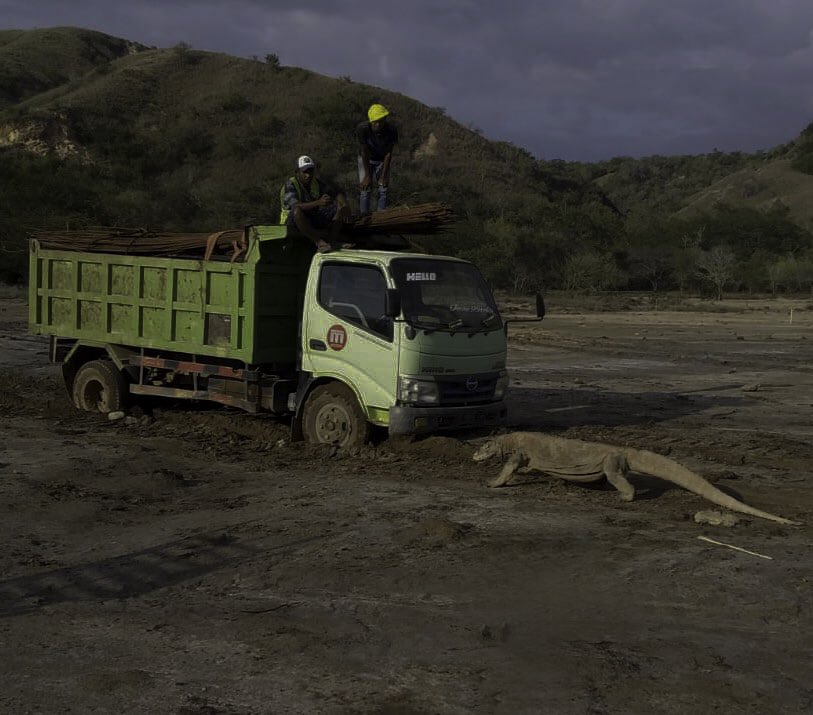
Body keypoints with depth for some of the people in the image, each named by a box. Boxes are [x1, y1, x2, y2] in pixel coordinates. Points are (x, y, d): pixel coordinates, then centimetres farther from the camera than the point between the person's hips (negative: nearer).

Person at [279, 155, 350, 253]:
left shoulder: (317, 183, 3)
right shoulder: (290, 185, -17)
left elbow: (336, 193, 3)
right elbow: (295, 206, -34)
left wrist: (344, 205, -21)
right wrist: (318, 202, -49)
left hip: (313, 219, 6)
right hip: (292, 221, -6)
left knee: (340, 209, -10)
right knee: (297, 211, -41)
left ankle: (330, 241, -27)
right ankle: (318, 241, -34)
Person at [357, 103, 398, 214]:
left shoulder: (391, 130, -30)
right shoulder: (362, 129, -34)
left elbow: (388, 153, -19)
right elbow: (364, 153, -24)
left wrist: (384, 175, -17)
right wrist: (368, 175, -19)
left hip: (383, 160, 1)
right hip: (366, 160, -1)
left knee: (383, 190, -3)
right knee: (365, 190, -7)